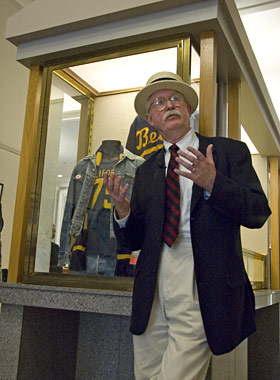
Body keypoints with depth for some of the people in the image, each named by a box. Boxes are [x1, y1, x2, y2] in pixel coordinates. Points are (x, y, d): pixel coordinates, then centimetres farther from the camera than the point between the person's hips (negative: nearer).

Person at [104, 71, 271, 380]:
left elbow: (259, 213, -4)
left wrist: (213, 183, -20)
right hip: (153, 291, 4)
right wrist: (122, 211, -8)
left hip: (201, 292, -4)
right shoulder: (146, 171, 15)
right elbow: (135, 239, 13)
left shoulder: (230, 151, 6)